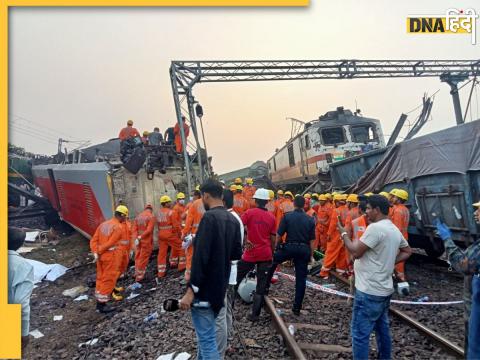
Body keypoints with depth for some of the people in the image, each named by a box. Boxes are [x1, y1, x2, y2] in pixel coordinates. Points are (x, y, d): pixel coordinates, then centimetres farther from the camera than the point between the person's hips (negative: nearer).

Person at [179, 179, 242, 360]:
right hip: (220, 285, 9)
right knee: (205, 333, 25)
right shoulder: (233, 219, 5)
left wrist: (191, 290, -21)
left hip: (205, 289, -9)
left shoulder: (209, 217, -20)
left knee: (207, 339, 1)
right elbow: (237, 253, 13)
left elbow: (200, 257, -25)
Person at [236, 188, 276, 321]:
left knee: (236, 279, 15)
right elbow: (273, 239, 6)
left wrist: (245, 240, -11)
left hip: (250, 254, -2)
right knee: (261, 286, 9)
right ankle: (255, 314, 11)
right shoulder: (271, 217, 2)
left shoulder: (250, 213, -6)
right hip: (266, 255, 2)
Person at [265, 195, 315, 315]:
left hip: (289, 247, -2)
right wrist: (311, 254, 13)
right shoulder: (310, 220, 5)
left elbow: (279, 235, -5)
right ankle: (297, 307, 15)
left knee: (273, 261, 25)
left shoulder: (287, 216, -4)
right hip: (304, 250, 3)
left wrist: (276, 248, 10)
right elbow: (312, 240, 4)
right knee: (301, 278, 9)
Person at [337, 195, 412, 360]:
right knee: (382, 329, 22)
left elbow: (355, 252, -19)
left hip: (369, 291, -10)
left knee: (360, 333, 0)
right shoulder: (395, 229, 9)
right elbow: (407, 251, 23)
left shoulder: (375, 227, -21)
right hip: (384, 289, 10)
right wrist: (390, 261, 13)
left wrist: (343, 233, -6)